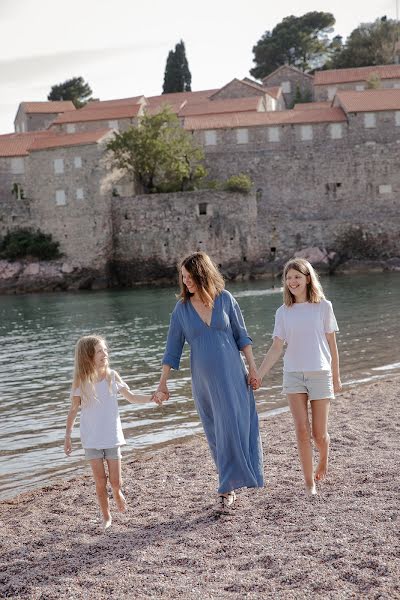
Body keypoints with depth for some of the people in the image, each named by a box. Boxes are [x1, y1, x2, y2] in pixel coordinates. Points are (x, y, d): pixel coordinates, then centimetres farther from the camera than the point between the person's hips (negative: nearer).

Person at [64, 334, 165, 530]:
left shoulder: (112, 376, -3)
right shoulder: (81, 382, -8)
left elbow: (131, 397, 8)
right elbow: (73, 410, 0)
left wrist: (152, 398, -6)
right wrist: (67, 436, -3)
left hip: (112, 437, 1)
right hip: (91, 440, -1)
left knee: (115, 481, 1)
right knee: (100, 481, -1)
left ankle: (117, 493, 36)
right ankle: (106, 516, 18)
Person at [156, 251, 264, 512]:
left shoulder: (225, 299, -1)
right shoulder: (182, 308, 1)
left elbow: (241, 335, 4)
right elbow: (173, 348, 4)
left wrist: (252, 366, -1)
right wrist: (163, 382, 2)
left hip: (232, 374, -1)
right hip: (203, 380, 1)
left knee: (233, 429, -7)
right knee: (217, 433, 7)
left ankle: (228, 489, -2)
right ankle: (232, 484, 19)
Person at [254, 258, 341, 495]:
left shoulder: (323, 306, -1)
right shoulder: (283, 312, 3)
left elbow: (332, 345, 3)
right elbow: (276, 348, 2)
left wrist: (336, 377, 4)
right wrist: (259, 375, -7)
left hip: (320, 374, -1)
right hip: (293, 376, 1)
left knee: (319, 433, 3)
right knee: (302, 431, -5)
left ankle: (324, 461, 37)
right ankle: (310, 485, 4)